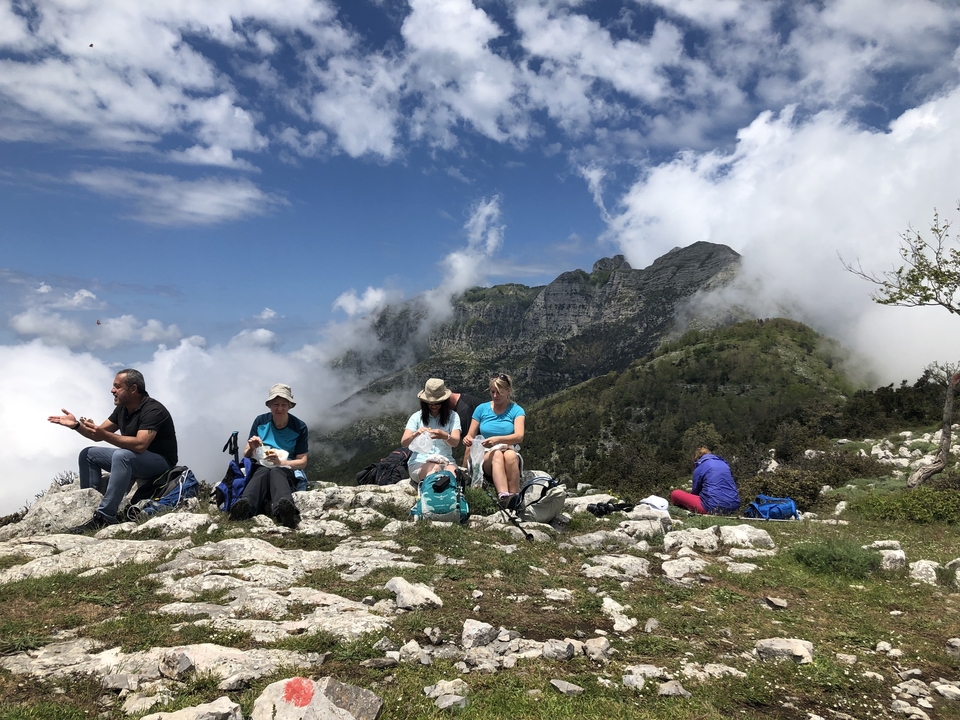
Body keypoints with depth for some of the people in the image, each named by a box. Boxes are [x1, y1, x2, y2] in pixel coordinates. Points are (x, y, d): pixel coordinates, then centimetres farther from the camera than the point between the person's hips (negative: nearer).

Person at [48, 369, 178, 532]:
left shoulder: (153, 410, -22)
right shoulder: (122, 409, 5)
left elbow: (140, 444, -35)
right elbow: (98, 435, 10)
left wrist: (105, 435, -37)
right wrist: (77, 425, -7)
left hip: (160, 461, -9)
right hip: (131, 459, 9)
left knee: (122, 455, -36)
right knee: (88, 454, 6)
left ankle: (104, 517, -34)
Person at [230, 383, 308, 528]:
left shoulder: (299, 427, -1)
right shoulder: (260, 421, 5)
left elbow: (302, 462, 1)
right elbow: (246, 456, 9)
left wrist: (280, 462, -18)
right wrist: (251, 448, -15)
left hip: (287, 472, -1)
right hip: (260, 469, 1)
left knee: (276, 472, -39)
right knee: (264, 471, -37)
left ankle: (284, 509, -72)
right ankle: (244, 507, -68)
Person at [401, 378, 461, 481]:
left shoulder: (452, 416, 10)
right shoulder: (417, 417, 10)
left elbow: (455, 442, -4)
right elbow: (403, 443, 1)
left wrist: (445, 436, -29)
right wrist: (415, 434, -23)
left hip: (445, 461, 0)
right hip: (419, 462, 0)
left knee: (451, 472, -36)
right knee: (435, 468, -36)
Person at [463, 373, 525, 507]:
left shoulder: (516, 410, 5)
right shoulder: (481, 409, 12)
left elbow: (519, 437, -13)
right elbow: (470, 436, 12)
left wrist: (497, 439, -31)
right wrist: (467, 440, -14)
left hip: (511, 452, 0)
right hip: (485, 456, 1)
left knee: (510, 455, -37)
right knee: (497, 455, -36)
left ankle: (514, 499, -45)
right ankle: (503, 496, -59)